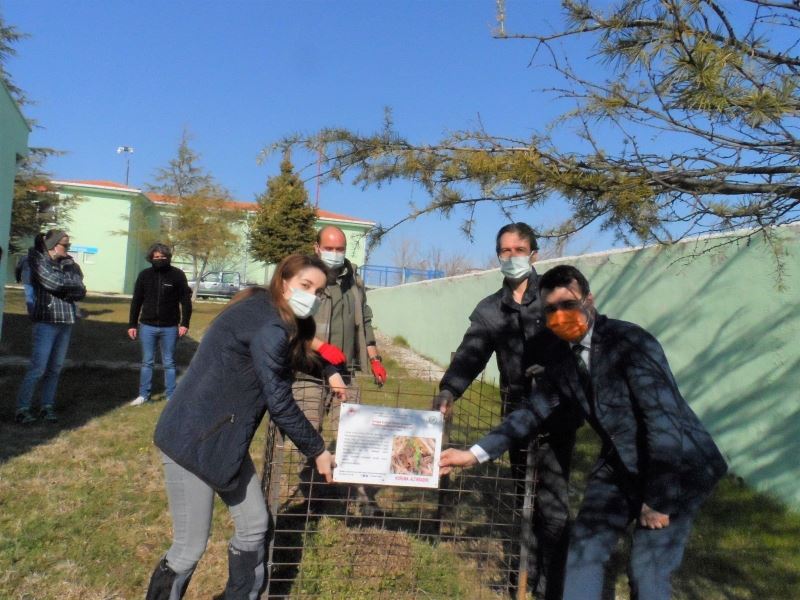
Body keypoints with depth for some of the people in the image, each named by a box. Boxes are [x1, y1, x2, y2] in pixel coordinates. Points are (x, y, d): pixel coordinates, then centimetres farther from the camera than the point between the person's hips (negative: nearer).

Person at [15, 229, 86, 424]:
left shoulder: (70, 264, 12)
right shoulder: (39, 261, -1)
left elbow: (80, 292, 1)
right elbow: (56, 283, -15)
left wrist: (65, 287, -11)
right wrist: (73, 285, 0)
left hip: (66, 322, 5)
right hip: (46, 321, -5)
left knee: (55, 368, 8)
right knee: (38, 367, -8)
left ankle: (47, 407, 16)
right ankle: (22, 408, 1)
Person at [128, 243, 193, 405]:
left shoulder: (177, 275, -4)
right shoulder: (144, 275, 3)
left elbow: (186, 301, -3)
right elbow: (136, 301, 7)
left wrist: (184, 323, -10)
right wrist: (132, 324, 5)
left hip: (169, 328, -2)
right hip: (147, 327, 2)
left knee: (169, 363, 8)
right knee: (147, 362, 11)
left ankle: (171, 396, 16)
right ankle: (144, 394, 20)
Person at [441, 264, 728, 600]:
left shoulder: (629, 341, -22)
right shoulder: (563, 362, 0)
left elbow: (663, 418, -24)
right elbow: (532, 413, 4)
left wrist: (658, 498, -20)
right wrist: (474, 454, -2)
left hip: (679, 467, -6)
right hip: (620, 467, 7)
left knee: (648, 571, -7)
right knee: (585, 547, 6)